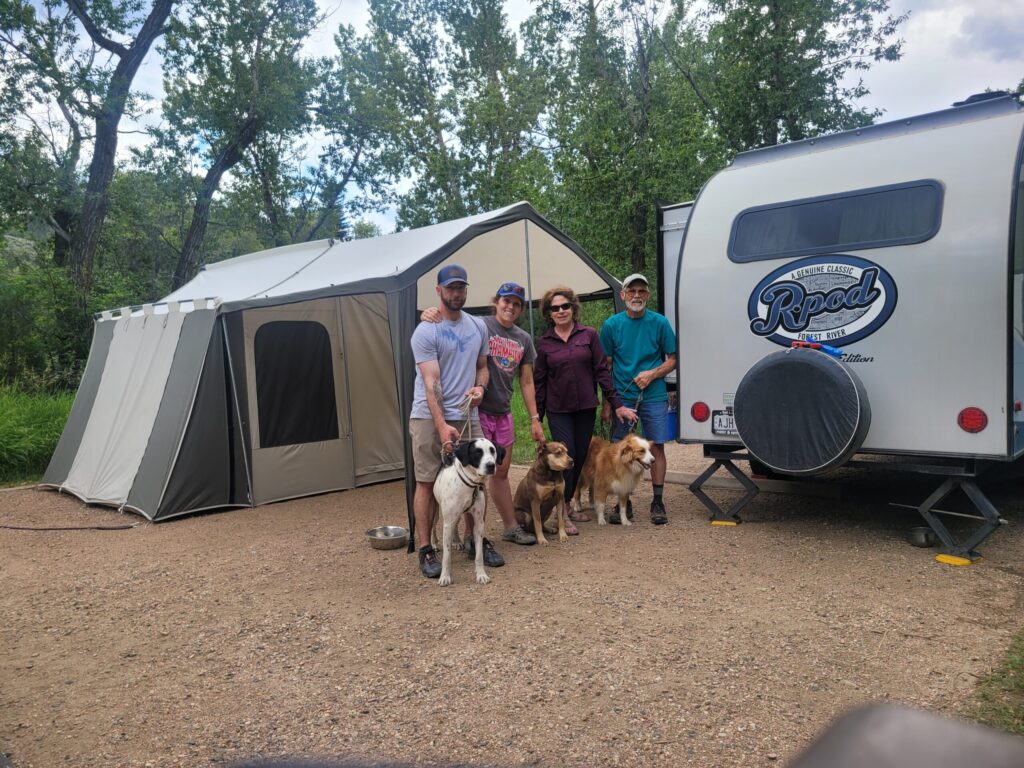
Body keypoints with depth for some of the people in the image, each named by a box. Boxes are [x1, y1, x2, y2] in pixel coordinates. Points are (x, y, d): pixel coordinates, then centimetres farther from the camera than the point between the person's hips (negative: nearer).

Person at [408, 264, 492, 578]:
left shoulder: (478, 326, 10)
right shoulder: (426, 331, -9)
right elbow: (431, 383, -16)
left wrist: (480, 387, -4)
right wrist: (442, 426, -23)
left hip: (467, 416, 5)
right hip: (429, 417, -5)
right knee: (427, 483, 0)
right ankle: (425, 549, 10)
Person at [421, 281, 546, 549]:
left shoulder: (524, 339, 10)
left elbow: (527, 382, 14)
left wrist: (534, 419, 12)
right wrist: (430, 313, -39)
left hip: (503, 413, 6)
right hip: (478, 412, -6)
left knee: (501, 473, 17)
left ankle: (511, 527, 29)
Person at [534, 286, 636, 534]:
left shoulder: (588, 335, 2)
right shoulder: (544, 342, 2)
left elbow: (602, 371, 2)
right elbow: (539, 380, 4)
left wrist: (616, 404, 1)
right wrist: (536, 416, 3)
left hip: (586, 408, 2)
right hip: (558, 410, -2)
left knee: (581, 457, 7)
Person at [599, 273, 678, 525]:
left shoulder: (659, 322, 0)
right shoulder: (611, 325, 1)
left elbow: (672, 360, 5)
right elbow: (605, 367, 4)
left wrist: (652, 374, -14)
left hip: (654, 396, 0)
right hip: (622, 397, 1)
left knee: (657, 448, 3)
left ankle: (658, 503, 16)